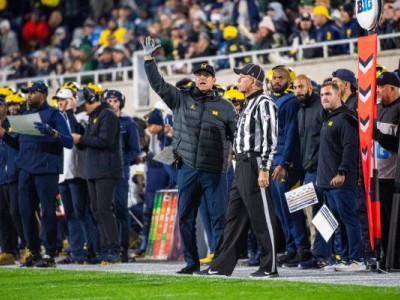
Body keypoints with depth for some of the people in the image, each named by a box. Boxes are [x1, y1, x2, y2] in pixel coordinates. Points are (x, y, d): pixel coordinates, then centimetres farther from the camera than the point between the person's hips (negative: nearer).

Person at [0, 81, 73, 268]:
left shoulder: (53, 114, 1)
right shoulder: (26, 115, 19)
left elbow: (69, 142, -8)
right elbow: (19, 144, 23)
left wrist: (52, 133, -24)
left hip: (46, 170, -6)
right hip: (26, 171, 6)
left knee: (48, 211, -6)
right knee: (26, 210, 4)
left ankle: (49, 254, -3)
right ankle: (34, 252, 12)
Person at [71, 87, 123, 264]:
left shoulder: (107, 115, -9)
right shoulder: (93, 117, 20)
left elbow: (105, 141, -19)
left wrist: (81, 139, -12)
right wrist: (78, 140, 3)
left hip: (106, 170, -10)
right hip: (93, 170, 10)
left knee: (104, 209, -13)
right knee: (97, 210, 8)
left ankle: (114, 251, -13)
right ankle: (105, 249, 11)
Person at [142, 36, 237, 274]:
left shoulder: (225, 107, 6)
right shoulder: (181, 99, 9)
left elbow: (236, 136, 9)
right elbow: (158, 84, 6)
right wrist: (149, 59, -1)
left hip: (215, 171, -2)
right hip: (187, 168, 2)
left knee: (220, 217, -5)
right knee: (186, 217, 6)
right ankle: (192, 262, 15)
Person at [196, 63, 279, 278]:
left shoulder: (264, 103, -10)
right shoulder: (248, 105, 21)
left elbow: (270, 138, -18)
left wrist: (264, 169, -23)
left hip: (255, 165, -10)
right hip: (242, 165, 10)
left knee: (261, 218, -7)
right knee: (234, 217, 11)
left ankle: (269, 267, -3)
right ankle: (222, 266, 14)